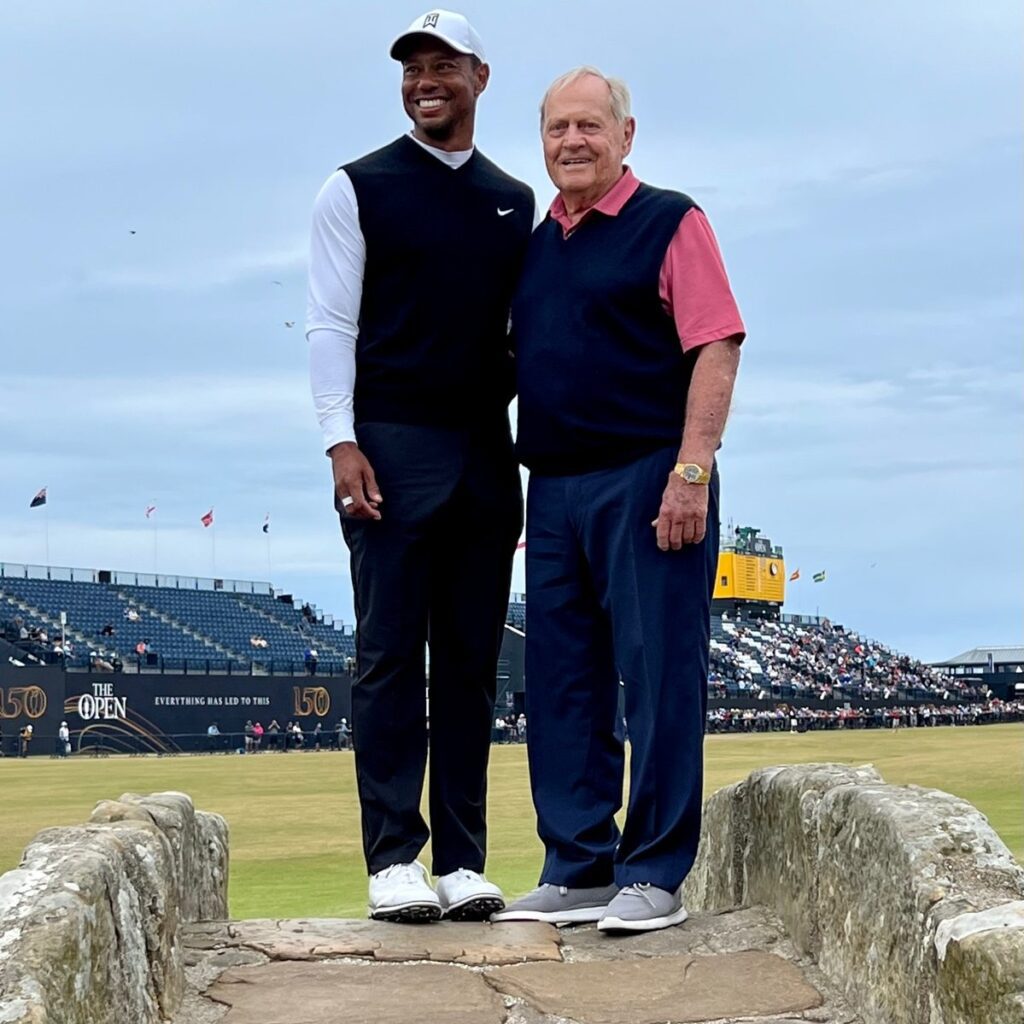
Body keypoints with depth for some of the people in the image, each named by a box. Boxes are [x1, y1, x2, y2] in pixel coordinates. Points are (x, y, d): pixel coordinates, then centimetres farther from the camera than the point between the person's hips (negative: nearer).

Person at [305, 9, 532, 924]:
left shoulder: (515, 203, 15)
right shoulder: (359, 190, 3)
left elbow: (528, 331, 17)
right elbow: (331, 324, -2)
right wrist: (342, 441, -12)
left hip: (488, 455, 4)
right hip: (394, 450, -4)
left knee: (472, 665, 4)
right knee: (391, 659, -4)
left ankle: (462, 861, 7)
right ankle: (395, 859, -2)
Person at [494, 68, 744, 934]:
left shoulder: (670, 223, -1)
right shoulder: (534, 244, 17)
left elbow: (716, 348, -9)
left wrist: (691, 473, -18)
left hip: (647, 482, -7)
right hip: (554, 488, 7)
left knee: (658, 676, -4)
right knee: (563, 684, 7)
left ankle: (654, 876, 2)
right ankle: (577, 871, 15)